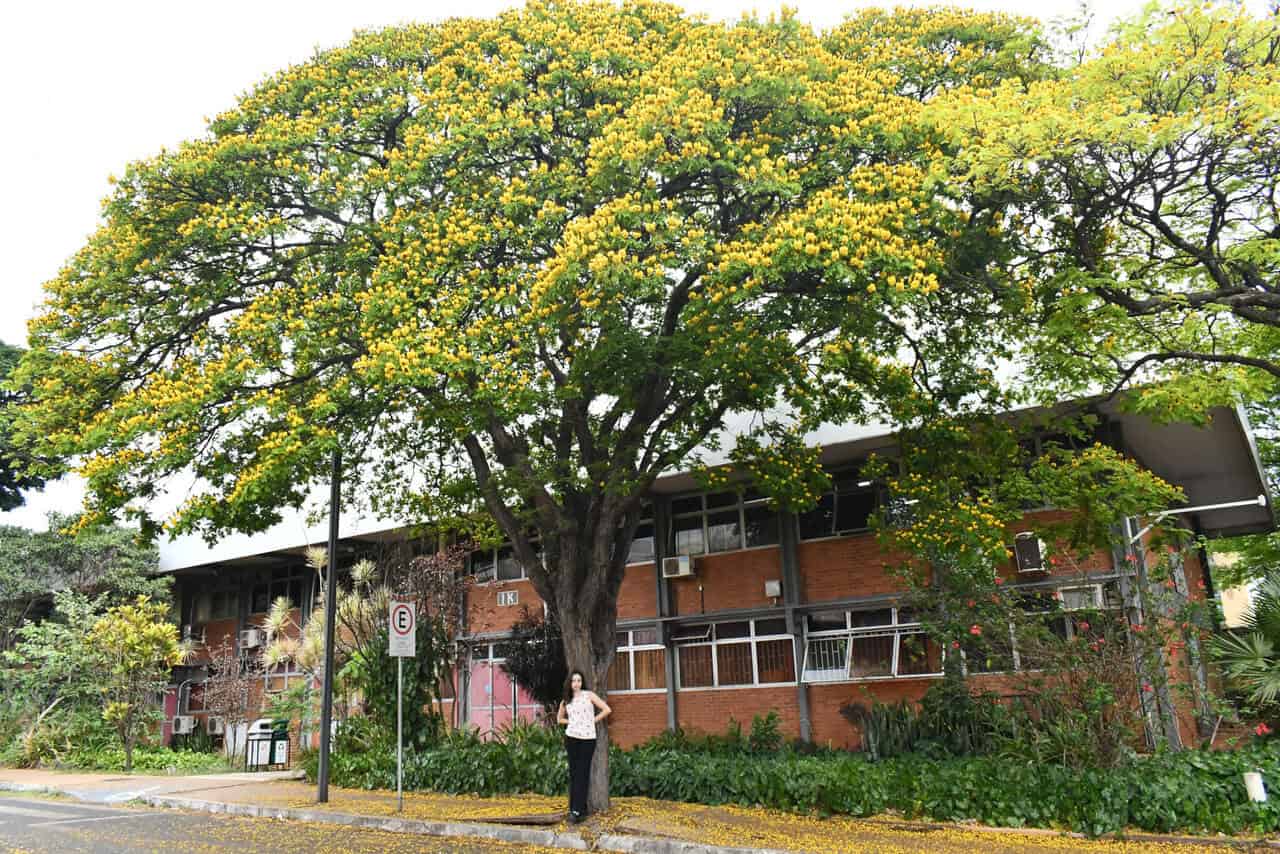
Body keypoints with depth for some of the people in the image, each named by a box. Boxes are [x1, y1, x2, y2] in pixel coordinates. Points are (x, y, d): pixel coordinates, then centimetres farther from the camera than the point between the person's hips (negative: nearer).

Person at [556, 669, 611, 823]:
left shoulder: (589, 695, 0)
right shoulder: (566, 701, 9)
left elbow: (607, 710, -3)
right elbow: (560, 718, 24)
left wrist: (594, 720, -1)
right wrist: (571, 722, 7)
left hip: (588, 739, -3)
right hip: (571, 738, 3)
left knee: (582, 774, -5)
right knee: (573, 773, 4)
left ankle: (577, 811, -7)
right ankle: (580, 808, 12)